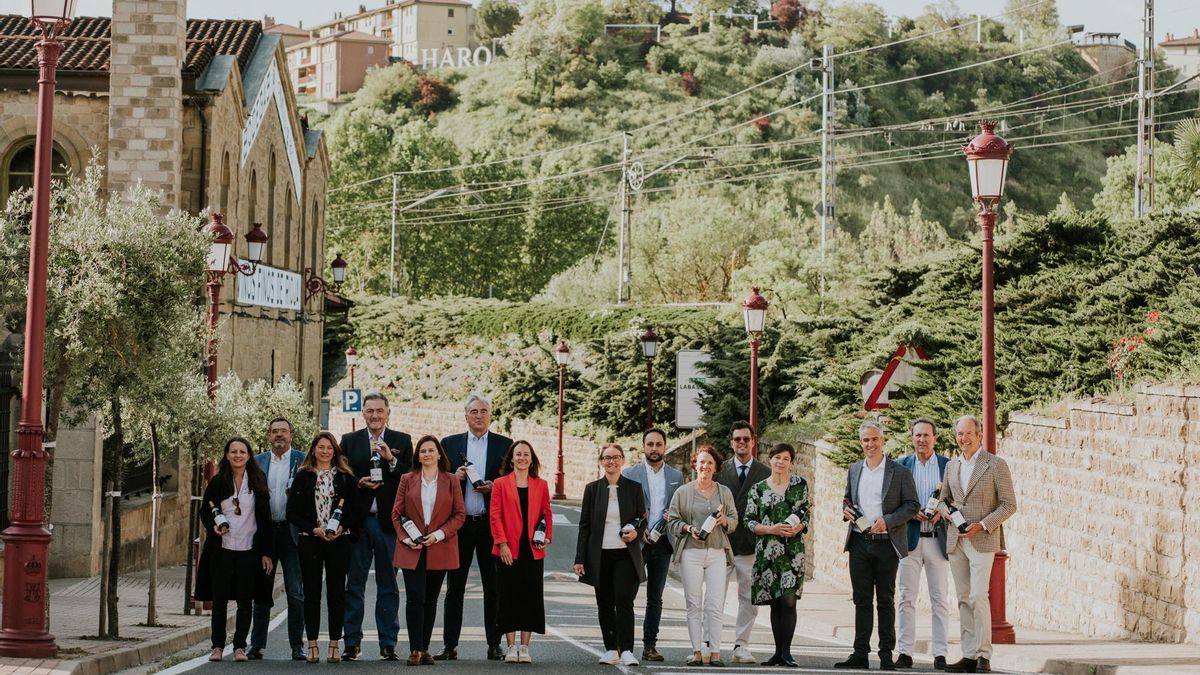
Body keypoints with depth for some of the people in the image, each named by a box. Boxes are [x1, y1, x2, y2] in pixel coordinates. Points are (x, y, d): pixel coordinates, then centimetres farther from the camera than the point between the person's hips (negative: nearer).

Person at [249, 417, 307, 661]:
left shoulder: (303, 460, 3)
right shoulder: (258, 461, 11)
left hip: (291, 531, -2)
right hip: (265, 532, 3)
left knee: (296, 592, -1)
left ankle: (297, 646, 3)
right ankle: (257, 645, 11)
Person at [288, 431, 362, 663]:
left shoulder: (346, 477, 7)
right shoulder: (303, 477, 6)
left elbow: (357, 510, 6)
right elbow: (292, 512, 2)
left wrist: (341, 527, -10)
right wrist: (314, 529, -9)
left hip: (339, 541, 0)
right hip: (310, 541, 0)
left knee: (336, 593, 0)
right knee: (311, 593, -1)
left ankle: (334, 645, 5)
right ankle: (312, 646, 1)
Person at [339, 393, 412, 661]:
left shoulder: (402, 441, 7)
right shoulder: (349, 441, 9)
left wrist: (391, 460, -13)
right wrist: (358, 483, -11)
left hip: (388, 522, 0)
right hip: (358, 521, 1)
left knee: (388, 586, 4)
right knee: (354, 585, 3)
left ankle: (388, 644, 8)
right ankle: (352, 643, 8)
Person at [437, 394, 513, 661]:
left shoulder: (504, 445, 6)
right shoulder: (450, 444, 9)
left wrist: (494, 486, -12)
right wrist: (454, 477, -10)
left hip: (491, 524, -1)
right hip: (459, 524, 1)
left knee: (493, 587, 2)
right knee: (454, 587, 3)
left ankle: (494, 644, 8)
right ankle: (450, 645, 6)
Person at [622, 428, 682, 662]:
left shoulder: (676, 476, 11)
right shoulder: (630, 474, 2)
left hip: (662, 542, 3)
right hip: (636, 542, -3)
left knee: (655, 597, 6)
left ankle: (650, 645, 9)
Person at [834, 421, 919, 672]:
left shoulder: (899, 472, -2)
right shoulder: (854, 470, 13)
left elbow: (912, 505, -3)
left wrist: (887, 521, -15)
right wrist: (846, 509, 0)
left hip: (886, 543, -4)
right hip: (859, 542, 4)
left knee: (886, 601, 2)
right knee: (861, 600, 5)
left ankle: (887, 655, 5)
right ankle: (860, 654, 6)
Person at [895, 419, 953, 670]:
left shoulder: (948, 466, 7)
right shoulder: (901, 465, 7)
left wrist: (942, 512, -11)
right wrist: (912, 512, -11)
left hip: (937, 539, 0)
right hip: (910, 537, 0)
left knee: (940, 599, 1)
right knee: (907, 598, 0)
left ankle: (940, 654, 4)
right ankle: (905, 652, 3)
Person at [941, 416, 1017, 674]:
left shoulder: (996, 465, -4)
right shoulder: (951, 466, 13)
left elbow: (1009, 505, -4)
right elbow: (944, 499, 23)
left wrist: (982, 525, -15)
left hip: (982, 541, -6)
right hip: (955, 541, 6)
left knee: (978, 597, -14)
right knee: (964, 599, 5)